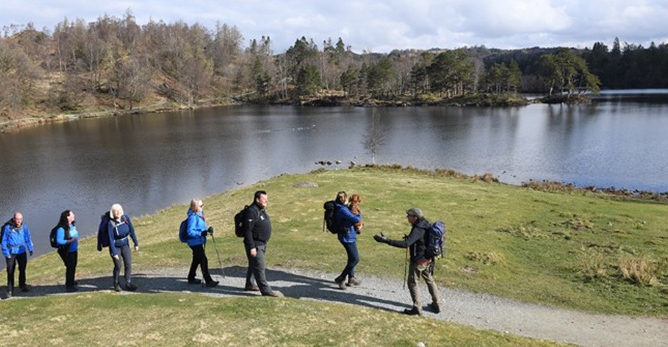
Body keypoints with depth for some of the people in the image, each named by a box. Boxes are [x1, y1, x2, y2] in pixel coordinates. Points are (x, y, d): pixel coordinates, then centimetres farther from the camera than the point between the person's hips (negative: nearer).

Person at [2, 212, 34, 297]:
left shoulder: (24, 227, 0)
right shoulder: (7, 227, -11)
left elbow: (28, 238, 9)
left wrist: (30, 249, 5)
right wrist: (6, 253, -8)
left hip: (21, 251, 4)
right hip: (11, 252, -3)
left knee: (22, 269, 15)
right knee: (10, 271, -2)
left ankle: (22, 285, 33)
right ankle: (10, 290, 6)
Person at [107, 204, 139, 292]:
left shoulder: (126, 218, -12)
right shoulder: (111, 223, -21)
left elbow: (132, 231, -2)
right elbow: (111, 239, -19)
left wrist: (136, 244, 1)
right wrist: (114, 253, -20)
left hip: (125, 245, 3)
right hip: (115, 246, -3)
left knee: (128, 264, -4)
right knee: (118, 266, -4)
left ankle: (128, 283, 4)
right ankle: (116, 284, 18)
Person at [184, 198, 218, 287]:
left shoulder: (200, 214, 8)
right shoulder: (193, 217, -20)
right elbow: (190, 232, -24)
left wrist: (208, 229, -1)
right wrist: (201, 233, -34)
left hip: (199, 241, 10)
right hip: (195, 242, -10)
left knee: (196, 260, 20)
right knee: (203, 261, -9)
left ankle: (191, 278, 35)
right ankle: (208, 281, -4)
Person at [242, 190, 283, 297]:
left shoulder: (261, 210, 12)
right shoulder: (252, 211, -20)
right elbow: (247, 231, -23)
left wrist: (265, 244, 22)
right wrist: (251, 247, -24)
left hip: (262, 244, 10)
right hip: (255, 245, -10)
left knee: (254, 265, 20)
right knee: (259, 267, -6)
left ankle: (250, 285, 33)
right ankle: (266, 290, -3)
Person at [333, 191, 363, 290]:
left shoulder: (338, 208, 6)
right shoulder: (342, 210, -25)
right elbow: (356, 219, -24)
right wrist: (360, 215, -2)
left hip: (348, 236, 10)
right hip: (348, 237, -10)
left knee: (352, 258, 20)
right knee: (355, 259, -3)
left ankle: (351, 278, 32)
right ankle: (340, 279, 3)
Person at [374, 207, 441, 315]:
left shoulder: (418, 230, -27)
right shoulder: (426, 225, 1)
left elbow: (405, 244, -37)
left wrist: (386, 240, -40)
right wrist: (409, 238, 16)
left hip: (418, 261, -9)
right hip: (428, 259, 9)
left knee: (412, 283, 5)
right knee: (430, 280, 21)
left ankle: (417, 308, 11)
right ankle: (436, 305, 32)